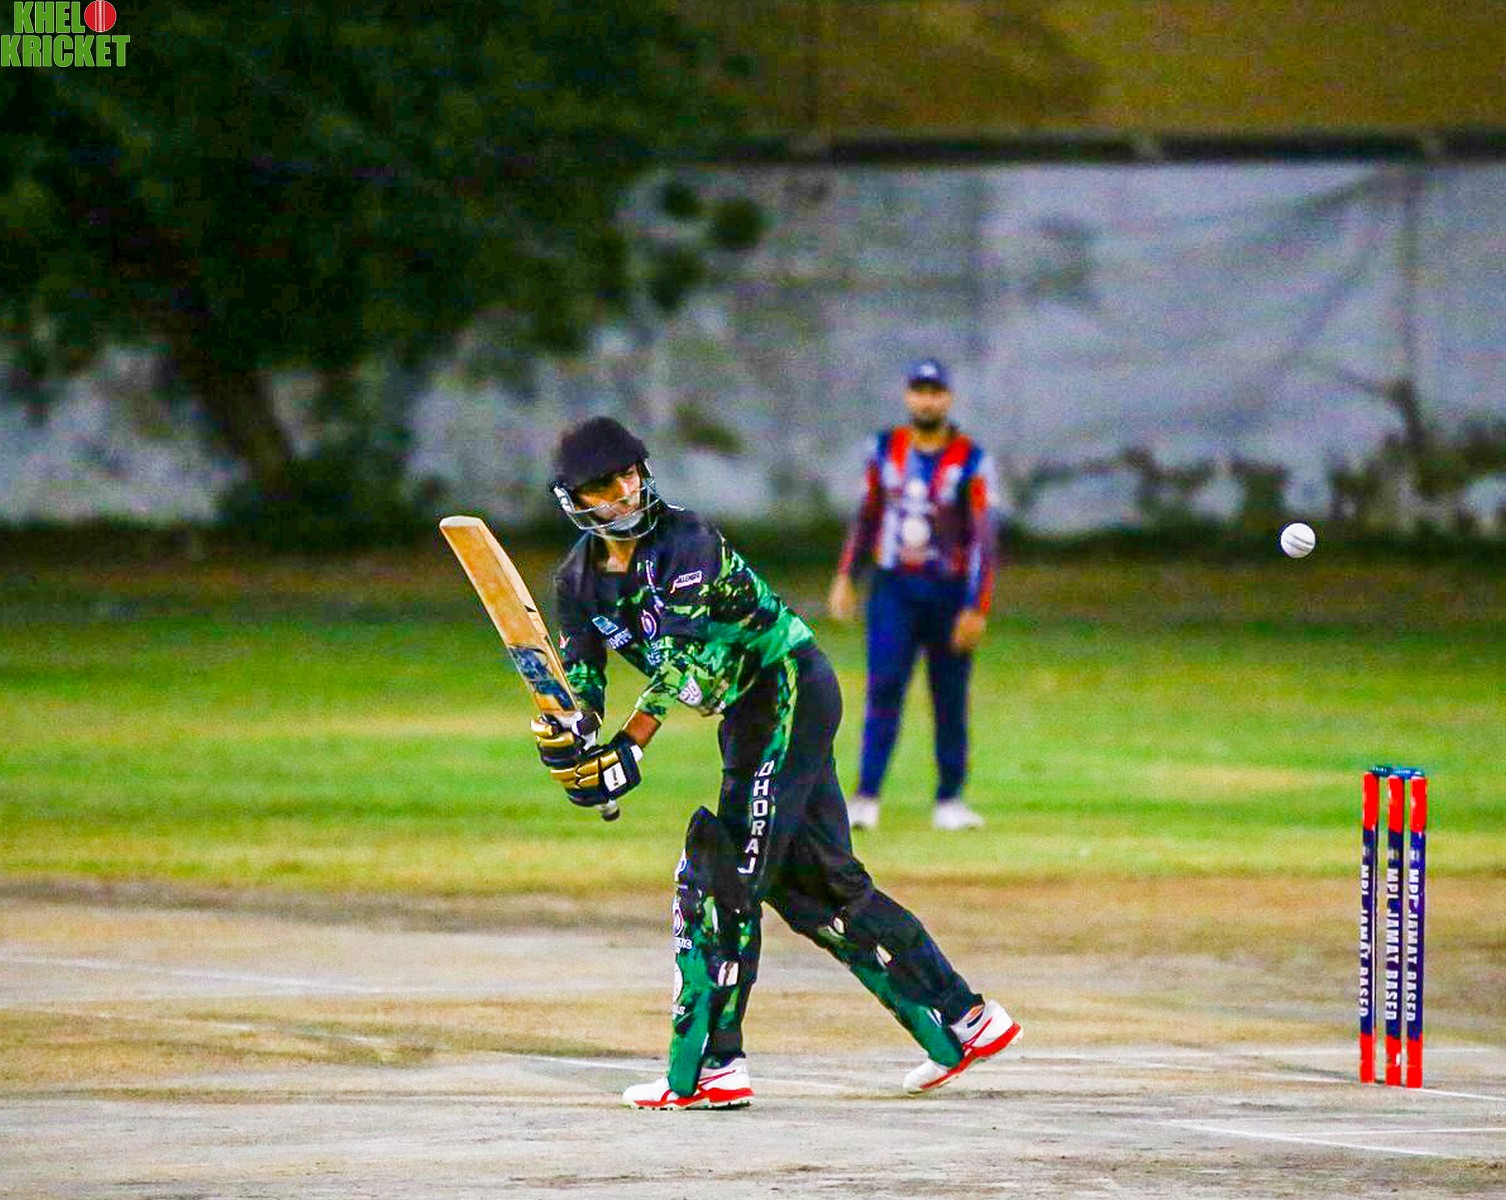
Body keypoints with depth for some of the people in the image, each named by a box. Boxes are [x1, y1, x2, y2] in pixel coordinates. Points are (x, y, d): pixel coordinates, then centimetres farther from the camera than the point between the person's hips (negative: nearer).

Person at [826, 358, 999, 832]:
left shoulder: (971, 461, -6)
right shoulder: (886, 449, 7)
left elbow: (983, 538, -9)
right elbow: (867, 516, 16)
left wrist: (976, 609, -15)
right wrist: (845, 576, 9)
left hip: (948, 592, -2)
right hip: (893, 588, 2)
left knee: (950, 698, 3)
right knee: (884, 686, -9)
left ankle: (949, 800, 14)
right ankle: (866, 797, -13)